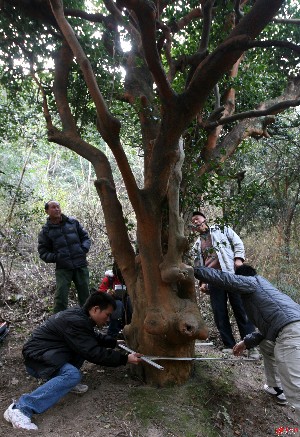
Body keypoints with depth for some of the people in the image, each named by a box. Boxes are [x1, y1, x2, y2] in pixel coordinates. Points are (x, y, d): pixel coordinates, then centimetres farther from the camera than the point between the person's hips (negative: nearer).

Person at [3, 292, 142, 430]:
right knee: (72, 375, -30)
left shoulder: (79, 315, 4)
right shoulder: (75, 321, -26)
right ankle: (21, 408, -28)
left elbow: (95, 337, 21)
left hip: (50, 352, 10)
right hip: (37, 357, -10)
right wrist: (125, 359, -21)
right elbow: (94, 353, -27)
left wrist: (115, 342, 10)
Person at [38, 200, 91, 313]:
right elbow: (43, 253, 5)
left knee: (85, 295, 9)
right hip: (62, 269, -2)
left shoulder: (73, 222, 9)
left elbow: (85, 237, 16)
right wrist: (56, 257, -13)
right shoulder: (45, 231, 4)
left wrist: (84, 249, -4)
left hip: (81, 266, 2)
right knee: (61, 297, -8)